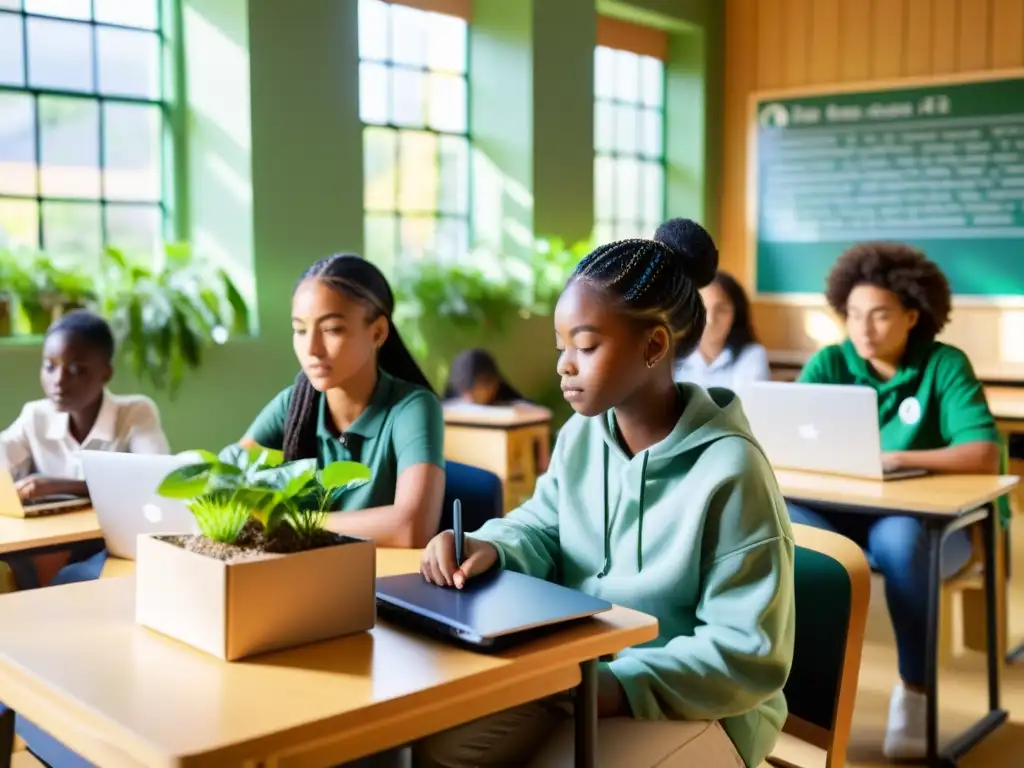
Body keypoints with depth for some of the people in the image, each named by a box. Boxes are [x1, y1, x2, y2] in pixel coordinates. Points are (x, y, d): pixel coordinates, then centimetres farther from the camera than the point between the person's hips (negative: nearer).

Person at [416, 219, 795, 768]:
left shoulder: (729, 471, -21)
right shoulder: (580, 436, -1)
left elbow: (750, 653, -19)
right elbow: (541, 528, 12)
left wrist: (623, 686, -29)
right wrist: (488, 547, -13)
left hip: (694, 706, -5)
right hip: (575, 677, 6)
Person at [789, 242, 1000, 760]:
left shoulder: (945, 364, -5)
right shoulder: (829, 363, 2)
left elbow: (984, 455, -17)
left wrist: (901, 459, -30)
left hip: (927, 522, -2)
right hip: (844, 516, 2)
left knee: (898, 539, -37)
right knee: (784, 523, -30)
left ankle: (915, 688, -15)